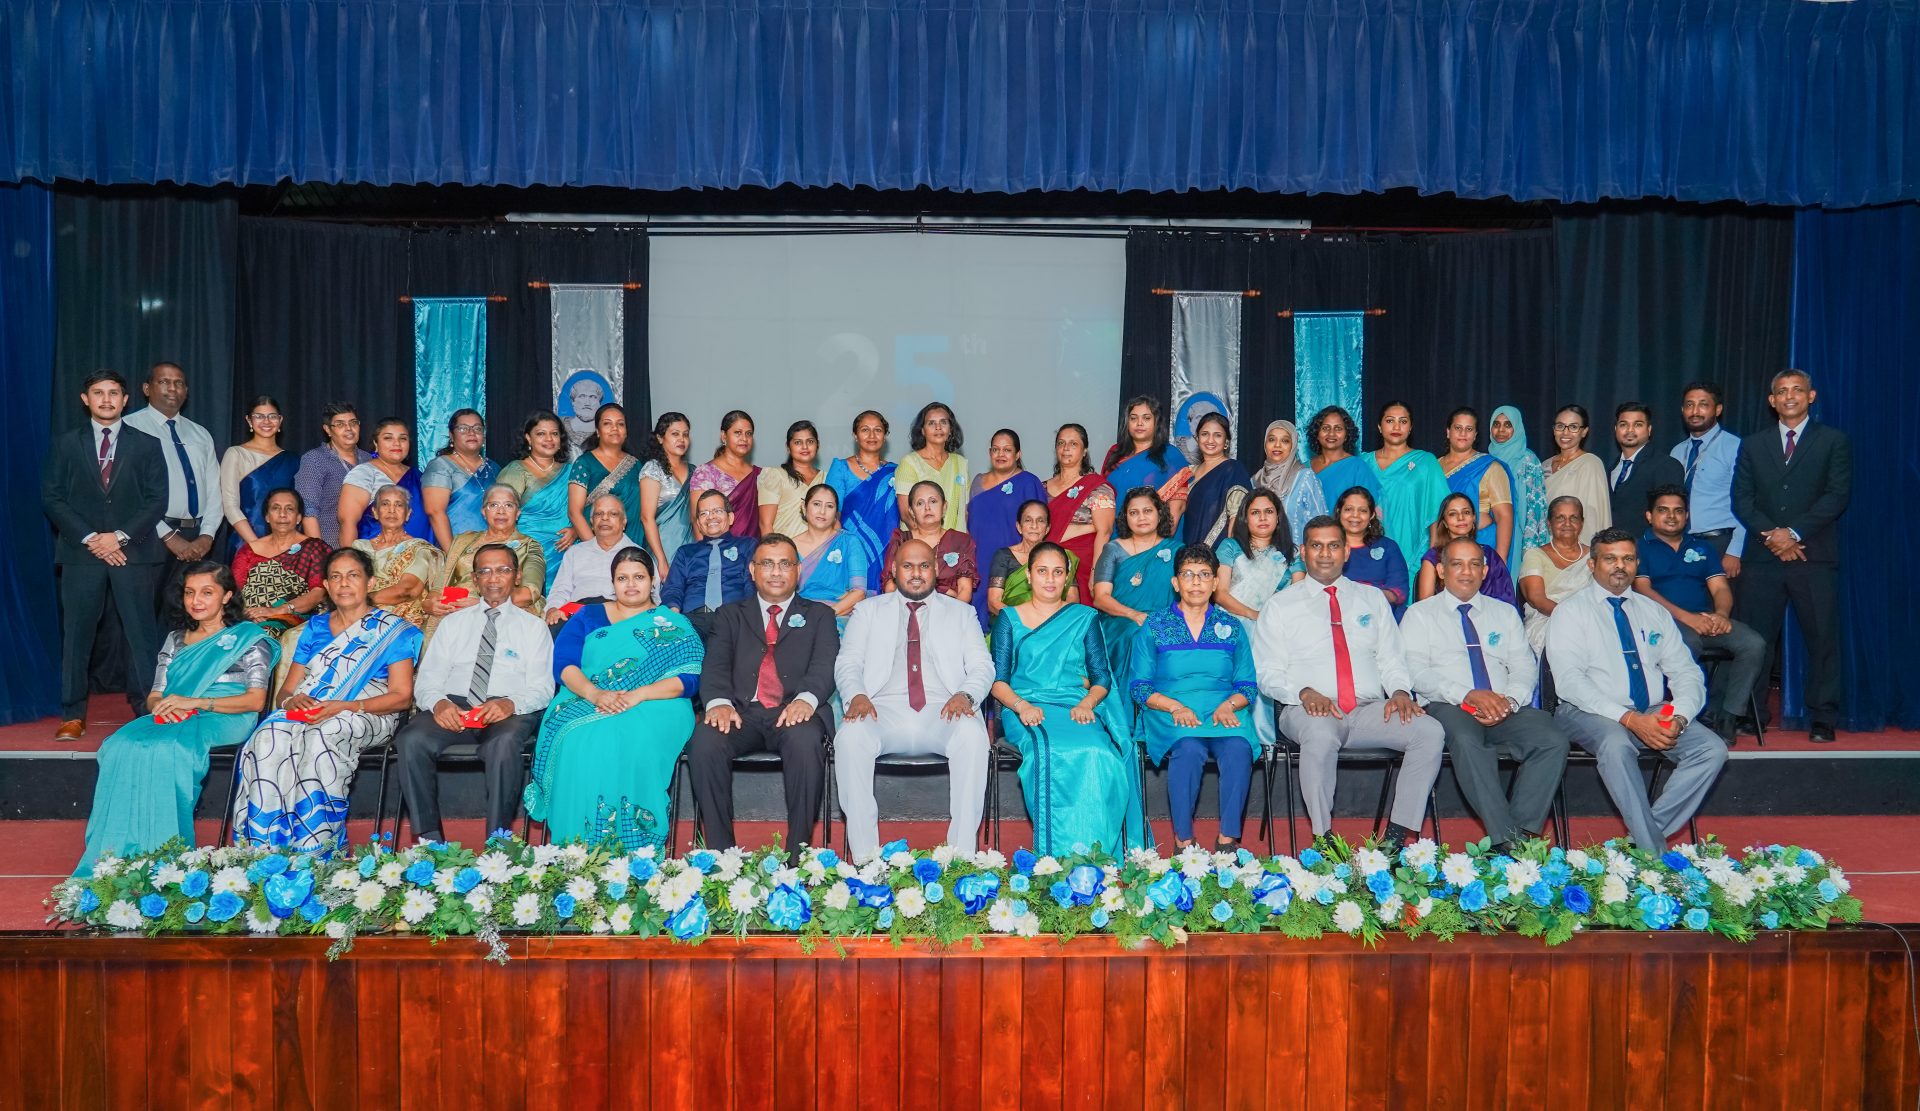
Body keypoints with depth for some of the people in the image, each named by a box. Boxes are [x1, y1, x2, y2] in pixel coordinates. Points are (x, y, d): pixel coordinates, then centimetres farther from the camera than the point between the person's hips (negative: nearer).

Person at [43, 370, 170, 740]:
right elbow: (52, 498, 4)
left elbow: (157, 500, 2)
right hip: (80, 553, 1)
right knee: (76, 634, 2)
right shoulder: (64, 444, 11)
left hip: (133, 552, -1)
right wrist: (90, 538, -8)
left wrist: (119, 536, -9)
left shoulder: (147, 445, 9)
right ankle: (73, 715, 8)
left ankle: (148, 709, 3)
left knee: (142, 633, -2)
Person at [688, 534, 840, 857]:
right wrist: (719, 702, -16)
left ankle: (797, 854, -28)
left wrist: (806, 699, -21)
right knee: (704, 743, -30)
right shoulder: (730, 615, 24)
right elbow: (716, 665, 8)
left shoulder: (818, 615, 21)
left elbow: (825, 666, 3)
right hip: (742, 712, 2)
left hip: (794, 713, -1)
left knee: (805, 742, -36)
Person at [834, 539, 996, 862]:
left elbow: (983, 667, 11)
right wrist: (856, 695, -12)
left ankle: (962, 856, -29)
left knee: (973, 736, -34)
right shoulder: (868, 611, 22)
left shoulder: (961, 612, 22)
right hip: (885, 709, 0)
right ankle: (864, 857, -25)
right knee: (850, 737, -33)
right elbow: (847, 664, 11)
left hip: (942, 712, 0)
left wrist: (965, 695, -12)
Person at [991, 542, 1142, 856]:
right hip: (1027, 710, -1)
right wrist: (1021, 705, -14)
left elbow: (1102, 677, 12)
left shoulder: (1085, 618, 19)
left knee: (1098, 754, -35)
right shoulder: (1009, 619, 16)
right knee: (1052, 753, -38)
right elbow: (998, 680, 7)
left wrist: (1087, 703, -10)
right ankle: (1059, 857, -31)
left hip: (1077, 709, 1)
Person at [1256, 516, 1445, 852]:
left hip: (1370, 710, 3)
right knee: (1321, 736, -39)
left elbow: (1392, 659, 16)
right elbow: (1269, 674, 4)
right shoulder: (1280, 606, 11)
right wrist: (1304, 692, -16)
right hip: (1309, 711, -3)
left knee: (1430, 732, -24)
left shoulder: (1373, 599, 21)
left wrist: (1400, 691, -6)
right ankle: (1324, 838, -28)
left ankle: (1399, 832, -20)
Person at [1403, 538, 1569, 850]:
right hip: (1447, 707, -4)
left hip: (1505, 710, 4)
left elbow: (1525, 667, 12)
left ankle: (1524, 830, -22)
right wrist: (1468, 695, -18)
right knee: (1466, 740, -38)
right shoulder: (1420, 614, 11)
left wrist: (1510, 701, -11)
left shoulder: (1505, 613, 23)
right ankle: (1508, 839, -35)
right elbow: (1416, 671, -3)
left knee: (1554, 741, -26)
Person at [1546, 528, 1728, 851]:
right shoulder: (1570, 612, 2)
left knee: (1713, 749, -20)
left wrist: (1678, 717, -11)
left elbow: (1686, 672, 12)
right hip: (1591, 713, -5)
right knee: (1616, 745, -36)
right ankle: (1654, 853, -29)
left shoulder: (1654, 612, 18)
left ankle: (1644, 835, -17)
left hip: (1655, 713, 5)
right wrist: (1629, 719, -22)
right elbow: (1569, 680, -11)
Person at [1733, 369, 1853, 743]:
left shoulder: (1834, 441, 8)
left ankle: (1822, 719, 7)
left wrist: (1794, 533, -11)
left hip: (1815, 557, -2)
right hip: (1764, 558, 2)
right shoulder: (1753, 446, 16)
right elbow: (1742, 500, 8)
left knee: (1822, 638, 0)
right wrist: (1771, 535, -7)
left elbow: (1837, 496, -2)